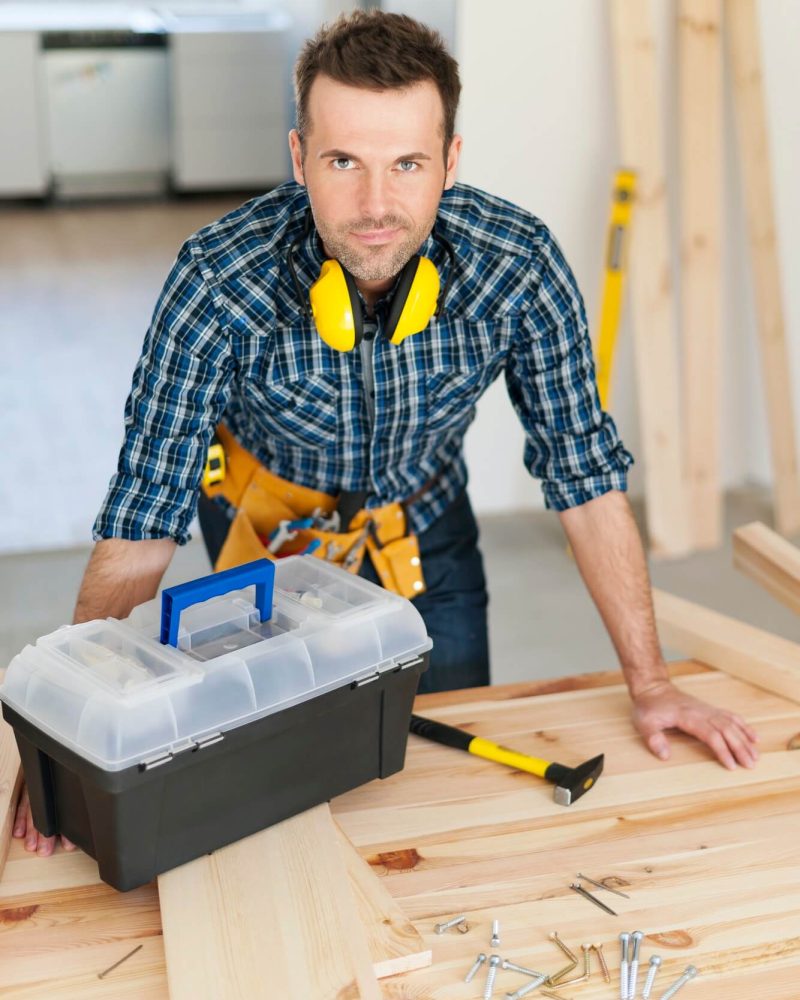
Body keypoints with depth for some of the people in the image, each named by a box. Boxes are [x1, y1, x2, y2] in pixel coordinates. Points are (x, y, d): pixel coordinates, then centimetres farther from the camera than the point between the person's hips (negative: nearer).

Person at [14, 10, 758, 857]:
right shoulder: (219, 284, -34)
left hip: (427, 528, 2)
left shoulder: (518, 264, -29)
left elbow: (583, 474, -19)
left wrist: (650, 686, -16)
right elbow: (144, 515, -27)